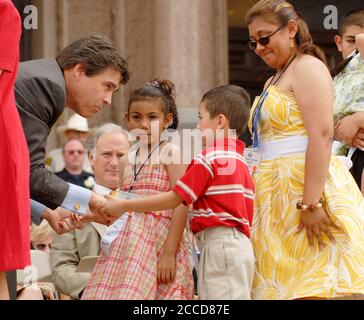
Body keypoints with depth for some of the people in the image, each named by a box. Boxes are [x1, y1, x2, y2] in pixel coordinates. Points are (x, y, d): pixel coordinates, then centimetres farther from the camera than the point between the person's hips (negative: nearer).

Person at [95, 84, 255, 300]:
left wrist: (124, 206, -3)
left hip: (219, 243, -9)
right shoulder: (241, 161, 18)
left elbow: (174, 199, -9)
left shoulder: (209, 158, -9)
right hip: (241, 242, 9)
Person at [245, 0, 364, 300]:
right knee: (285, 284, 3)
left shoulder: (307, 67, -6)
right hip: (281, 194, 9)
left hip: (307, 186, -9)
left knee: (311, 289, -14)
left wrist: (311, 203, -24)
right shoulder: (275, 80, 23)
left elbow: (322, 135, -17)